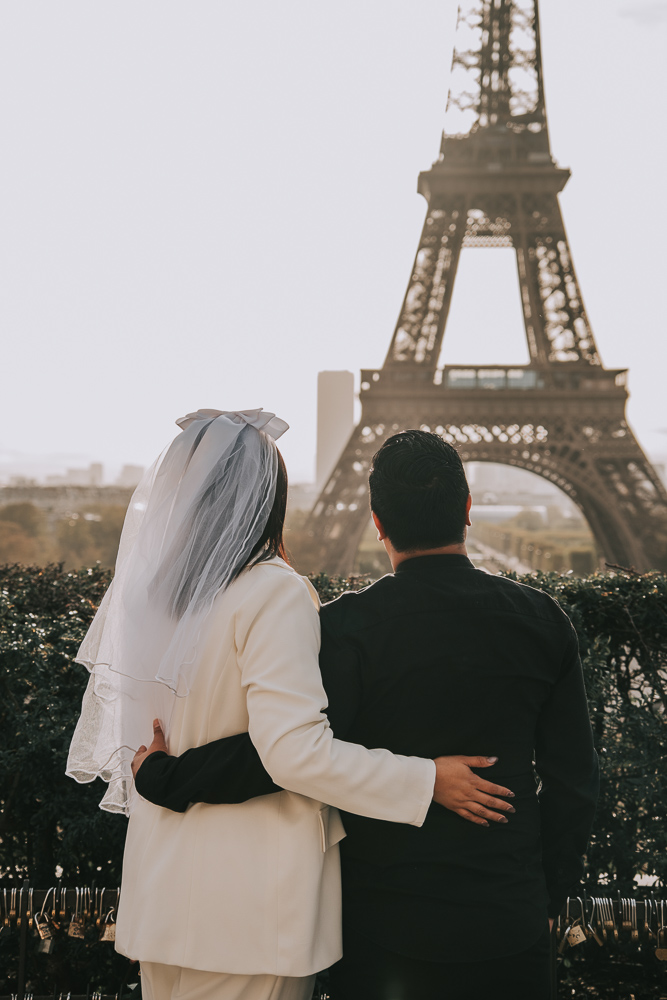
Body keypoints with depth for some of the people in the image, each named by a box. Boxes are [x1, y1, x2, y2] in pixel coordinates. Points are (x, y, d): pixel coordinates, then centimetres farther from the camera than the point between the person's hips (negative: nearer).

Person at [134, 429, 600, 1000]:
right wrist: (550, 896, 14)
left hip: (383, 927, -2)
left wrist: (162, 776, -11)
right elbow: (575, 780, 2)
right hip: (510, 925, 3)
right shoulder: (542, 620, -3)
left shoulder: (349, 625, -15)